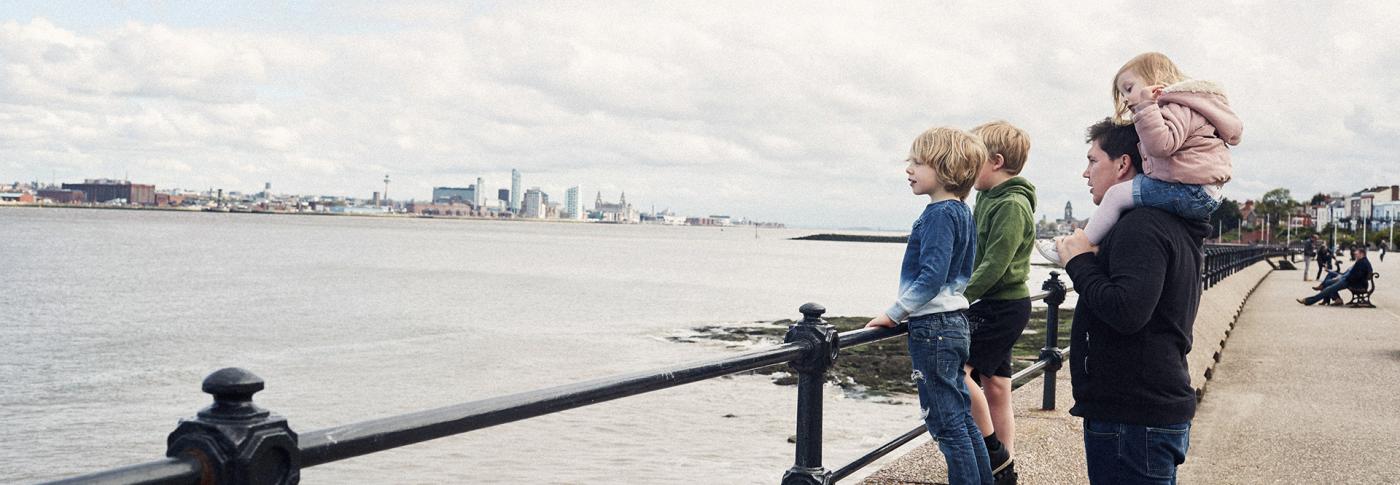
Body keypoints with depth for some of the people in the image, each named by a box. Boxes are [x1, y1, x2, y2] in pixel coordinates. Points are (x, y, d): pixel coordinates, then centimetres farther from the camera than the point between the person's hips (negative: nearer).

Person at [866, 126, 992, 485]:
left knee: (947, 423, -3)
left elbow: (931, 277, -24)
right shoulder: (961, 211, 12)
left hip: (934, 329, -10)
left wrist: (894, 313, -17)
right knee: (961, 417, 16)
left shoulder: (939, 214, -17)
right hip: (954, 323, 10)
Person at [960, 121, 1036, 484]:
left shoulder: (1012, 205, -16)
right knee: (994, 386, 11)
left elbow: (993, 266, -23)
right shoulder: (989, 199, 12)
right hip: (994, 305, 9)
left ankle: (993, 450, -3)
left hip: (1003, 306, -9)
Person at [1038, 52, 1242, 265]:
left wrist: (1146, 106, -27)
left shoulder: (1176, 108, -9)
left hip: (1192, 193, -11)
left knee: (1116, 194, -12)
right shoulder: (1181, 105, 27)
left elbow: (1161, 145, -27)